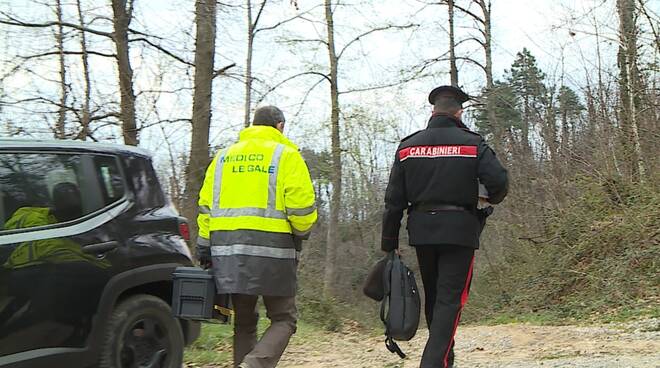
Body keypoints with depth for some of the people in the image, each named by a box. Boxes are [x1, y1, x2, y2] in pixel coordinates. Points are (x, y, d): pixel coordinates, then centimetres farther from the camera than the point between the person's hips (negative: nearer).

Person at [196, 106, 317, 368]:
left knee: (244, 321, 16)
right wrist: (302, 232, 11)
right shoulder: (286, 155, 1)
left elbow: (205, 207, 14)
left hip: (226, 251, 5)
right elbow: (302, 206, -8)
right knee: (283, 320, 4)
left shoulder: (223, 157, 16)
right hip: (271, 250, -5)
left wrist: (204, 249, 18)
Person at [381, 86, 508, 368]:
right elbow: (499, 182, -13)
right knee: (450, 299, -3)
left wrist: (389, 243, 8)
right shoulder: (472, 144, -3)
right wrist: (491, 201, 11)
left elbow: (394, 200, 4)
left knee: (433, 298, 18)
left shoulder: (407, 147, 5)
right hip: (459, 230, -4)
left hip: (422, 231, 4)